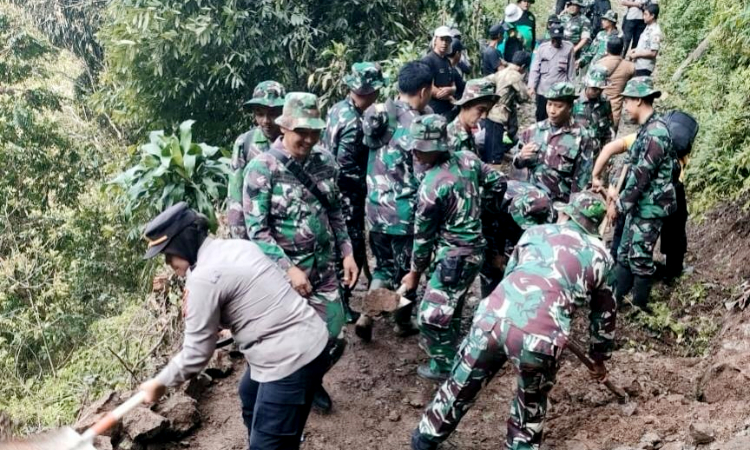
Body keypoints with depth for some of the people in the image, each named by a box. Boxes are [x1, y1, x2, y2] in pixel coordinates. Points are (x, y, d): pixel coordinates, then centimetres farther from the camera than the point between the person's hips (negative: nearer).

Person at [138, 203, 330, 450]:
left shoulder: (203, 277, -19)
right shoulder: (234, 246, 9)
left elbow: (197, 351, -12)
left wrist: (160, 382, 3)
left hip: (292, 358, -11)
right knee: (249, 396, 34)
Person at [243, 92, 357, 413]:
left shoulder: (325, 161, 2)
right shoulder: (262, 169, -15)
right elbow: (256, 229, -16)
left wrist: (346, 252, 4)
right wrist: (289, 267, -22)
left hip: (325, 269, 5)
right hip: (284, 274, -5)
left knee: (334, 338, 11)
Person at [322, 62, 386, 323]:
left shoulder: (338, 108, 1)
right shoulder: (354, 125, -26)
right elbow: (346, 170, -26)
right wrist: (368, 185, -12)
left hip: (331, 188, 9)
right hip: (347, 196, -9)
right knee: (353, 251, 3)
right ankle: (340, 302, 13)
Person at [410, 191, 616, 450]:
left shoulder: (536, 232, 24)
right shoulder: (600, 256, 22)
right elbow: (604, 314, 31)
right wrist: (599, 358, 46)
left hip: (492, 317, 2)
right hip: (541, 337, -2)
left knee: (461, 385, 25)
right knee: (531, 408, 26)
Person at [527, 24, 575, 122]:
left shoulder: (569, 47, -2)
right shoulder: (542, 48, 0)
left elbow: (571, 70, 2)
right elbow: (535, 68, 1)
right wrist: (531, 86, -7)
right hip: (542, 89, 2)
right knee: (541, 116, 8)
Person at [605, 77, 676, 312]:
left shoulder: (655, 133, -22)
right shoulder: (648, 129, 9)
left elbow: (642, 176, -23)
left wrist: (619, 205, -15)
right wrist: (619, 195, 11)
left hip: (650, 207, -9)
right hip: (639, 204, 9)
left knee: (640, 258, 1)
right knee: (624, 254, 15)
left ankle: (639, 307, 15)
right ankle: (615, 299, 26)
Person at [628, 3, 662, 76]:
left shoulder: (655, 32, -20)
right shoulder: (648, 27, 10)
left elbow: (653, 53, -23)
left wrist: (636, 54, -17)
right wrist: (634, 50, 6)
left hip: (645, 67, -10)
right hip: (638, 65, 10)